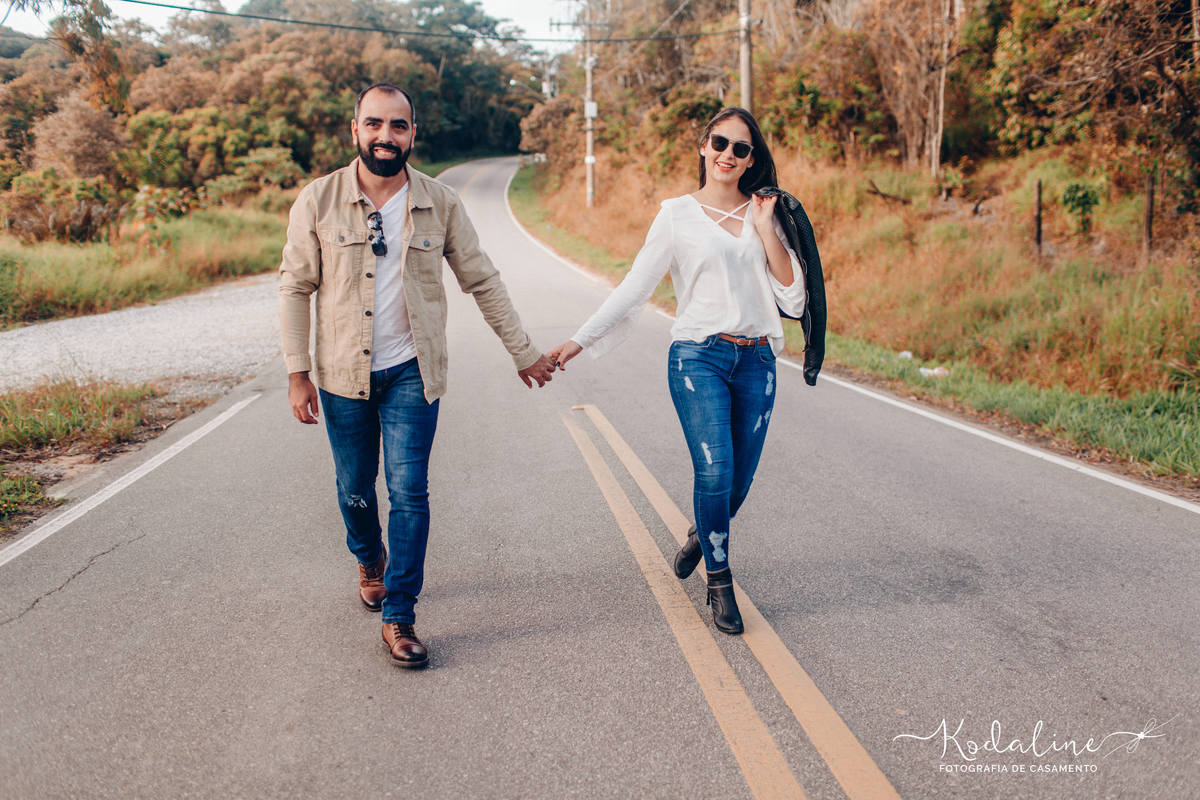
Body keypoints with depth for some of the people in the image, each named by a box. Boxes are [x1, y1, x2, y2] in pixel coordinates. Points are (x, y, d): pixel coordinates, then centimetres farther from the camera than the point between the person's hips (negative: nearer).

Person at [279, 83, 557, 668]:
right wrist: (297, 373, -6)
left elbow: (481, 281, 6)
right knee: (355, 491, 13)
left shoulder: (440, 203, -3)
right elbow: (295, 287, -1)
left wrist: (522, 351, 8)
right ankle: (370, 561, 45)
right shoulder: (318, 201, -5)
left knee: (409, 493, -6)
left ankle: (398, 617, 5)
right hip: (343, 375, 1)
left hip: (410, 373, 0)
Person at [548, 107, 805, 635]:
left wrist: (766, 229, -4)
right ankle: (720, 583, 4)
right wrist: (579, 340, -6)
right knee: (714, 472, -16)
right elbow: (635, 287, 0)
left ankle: (702, 537, 40)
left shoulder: (764, 215, 11)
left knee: (739, 480, 7)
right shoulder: (678, 215, 3)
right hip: (698, 357, -3)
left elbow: (792, 294, 3)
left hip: (756, 360, 3)